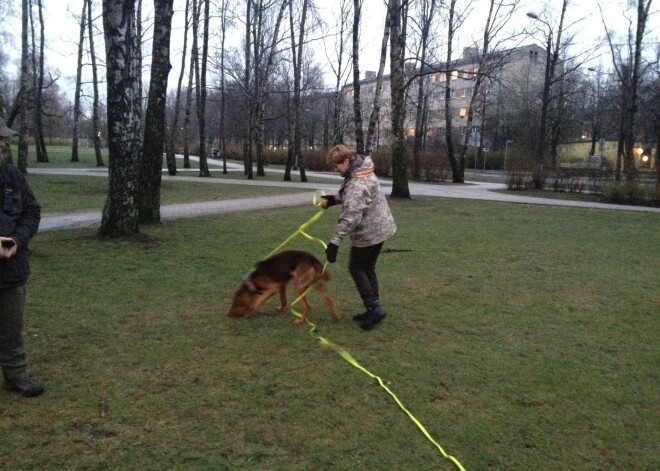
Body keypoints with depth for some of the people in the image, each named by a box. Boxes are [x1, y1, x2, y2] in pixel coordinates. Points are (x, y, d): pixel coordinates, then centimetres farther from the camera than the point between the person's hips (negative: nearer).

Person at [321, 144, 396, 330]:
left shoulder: (358, 183, -26)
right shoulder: (360, 171, 6)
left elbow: (350, 217, -32)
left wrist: (334, 241, -33)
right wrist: (332, 199, 6)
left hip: (369, 233, -10)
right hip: (378, 229, 10)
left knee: (356, 268, 2)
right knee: (367, 269, 16)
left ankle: (374, 308, 2)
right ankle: (373, 309, 22)